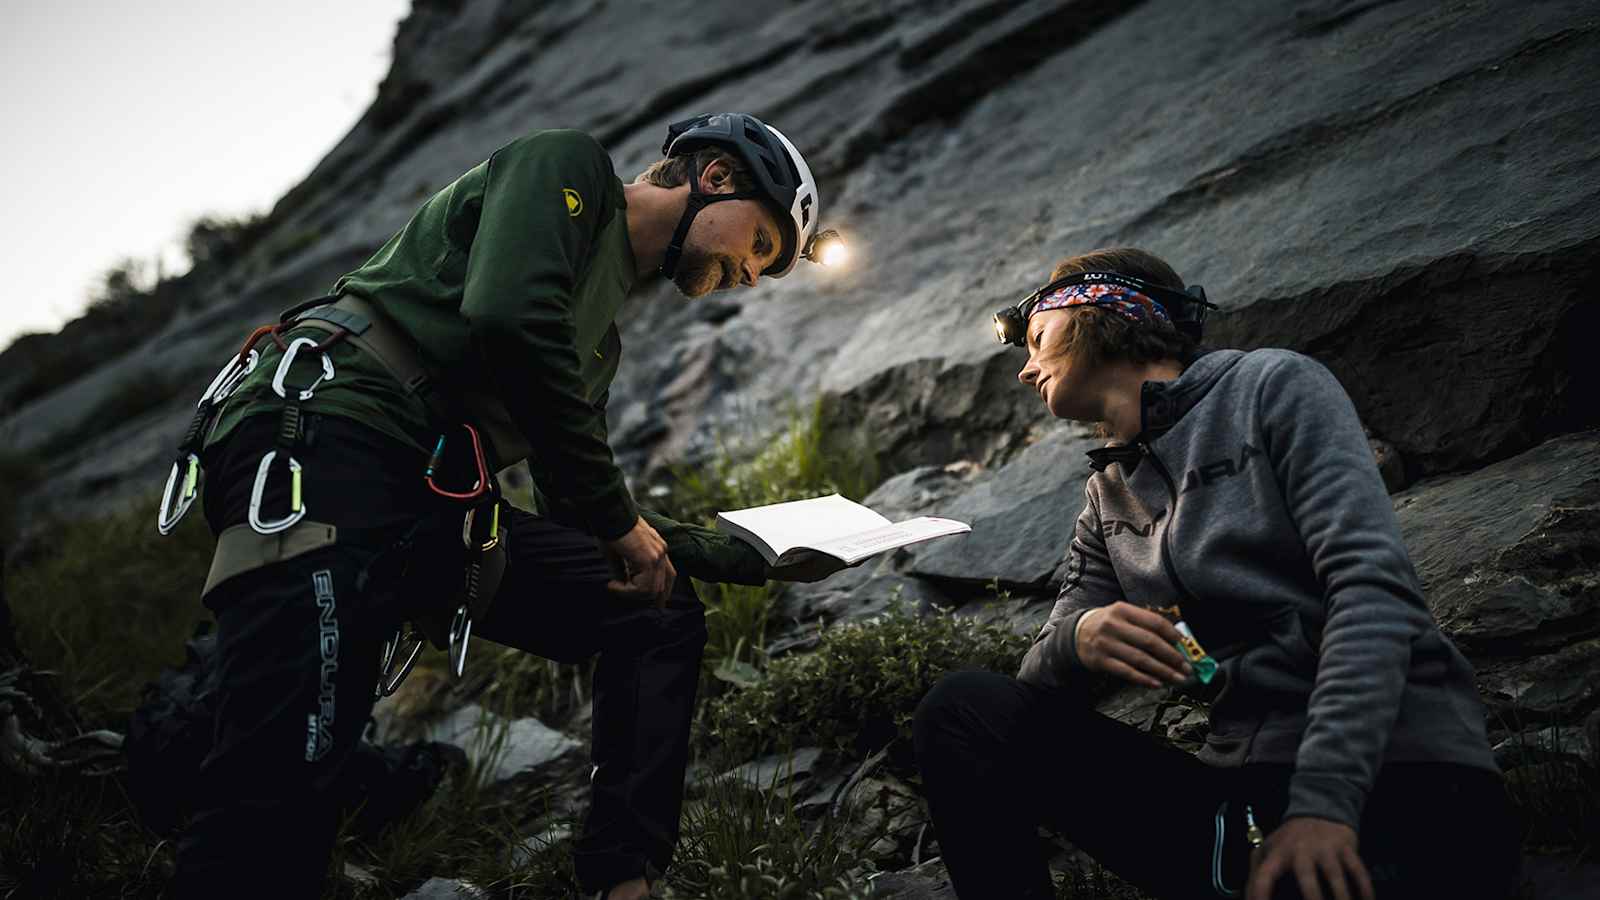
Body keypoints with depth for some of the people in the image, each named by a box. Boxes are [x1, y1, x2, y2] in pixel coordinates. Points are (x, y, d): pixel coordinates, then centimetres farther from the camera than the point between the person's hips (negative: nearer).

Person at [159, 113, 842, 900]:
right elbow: (511, 316, -17)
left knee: (663, 619, 9)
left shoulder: (602, 339, 27)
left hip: (439, 512, 9)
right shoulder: (570, 167, 3)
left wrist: (752, 558, 29)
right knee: (284, 785, -23)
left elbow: (576, 508, 29)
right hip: (324, 452, -9)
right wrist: (620, 520, -8)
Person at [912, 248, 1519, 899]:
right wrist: (1078, 639, -14)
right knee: (966, 707, -7)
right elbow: (1043, 677, 11)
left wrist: (1324, 800, -22)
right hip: (1243, 786, 6)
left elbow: (1373, 584, -11)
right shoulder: (1107, 495, 17)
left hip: (1402, 775, -6)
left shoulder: (1273, 386, 2)